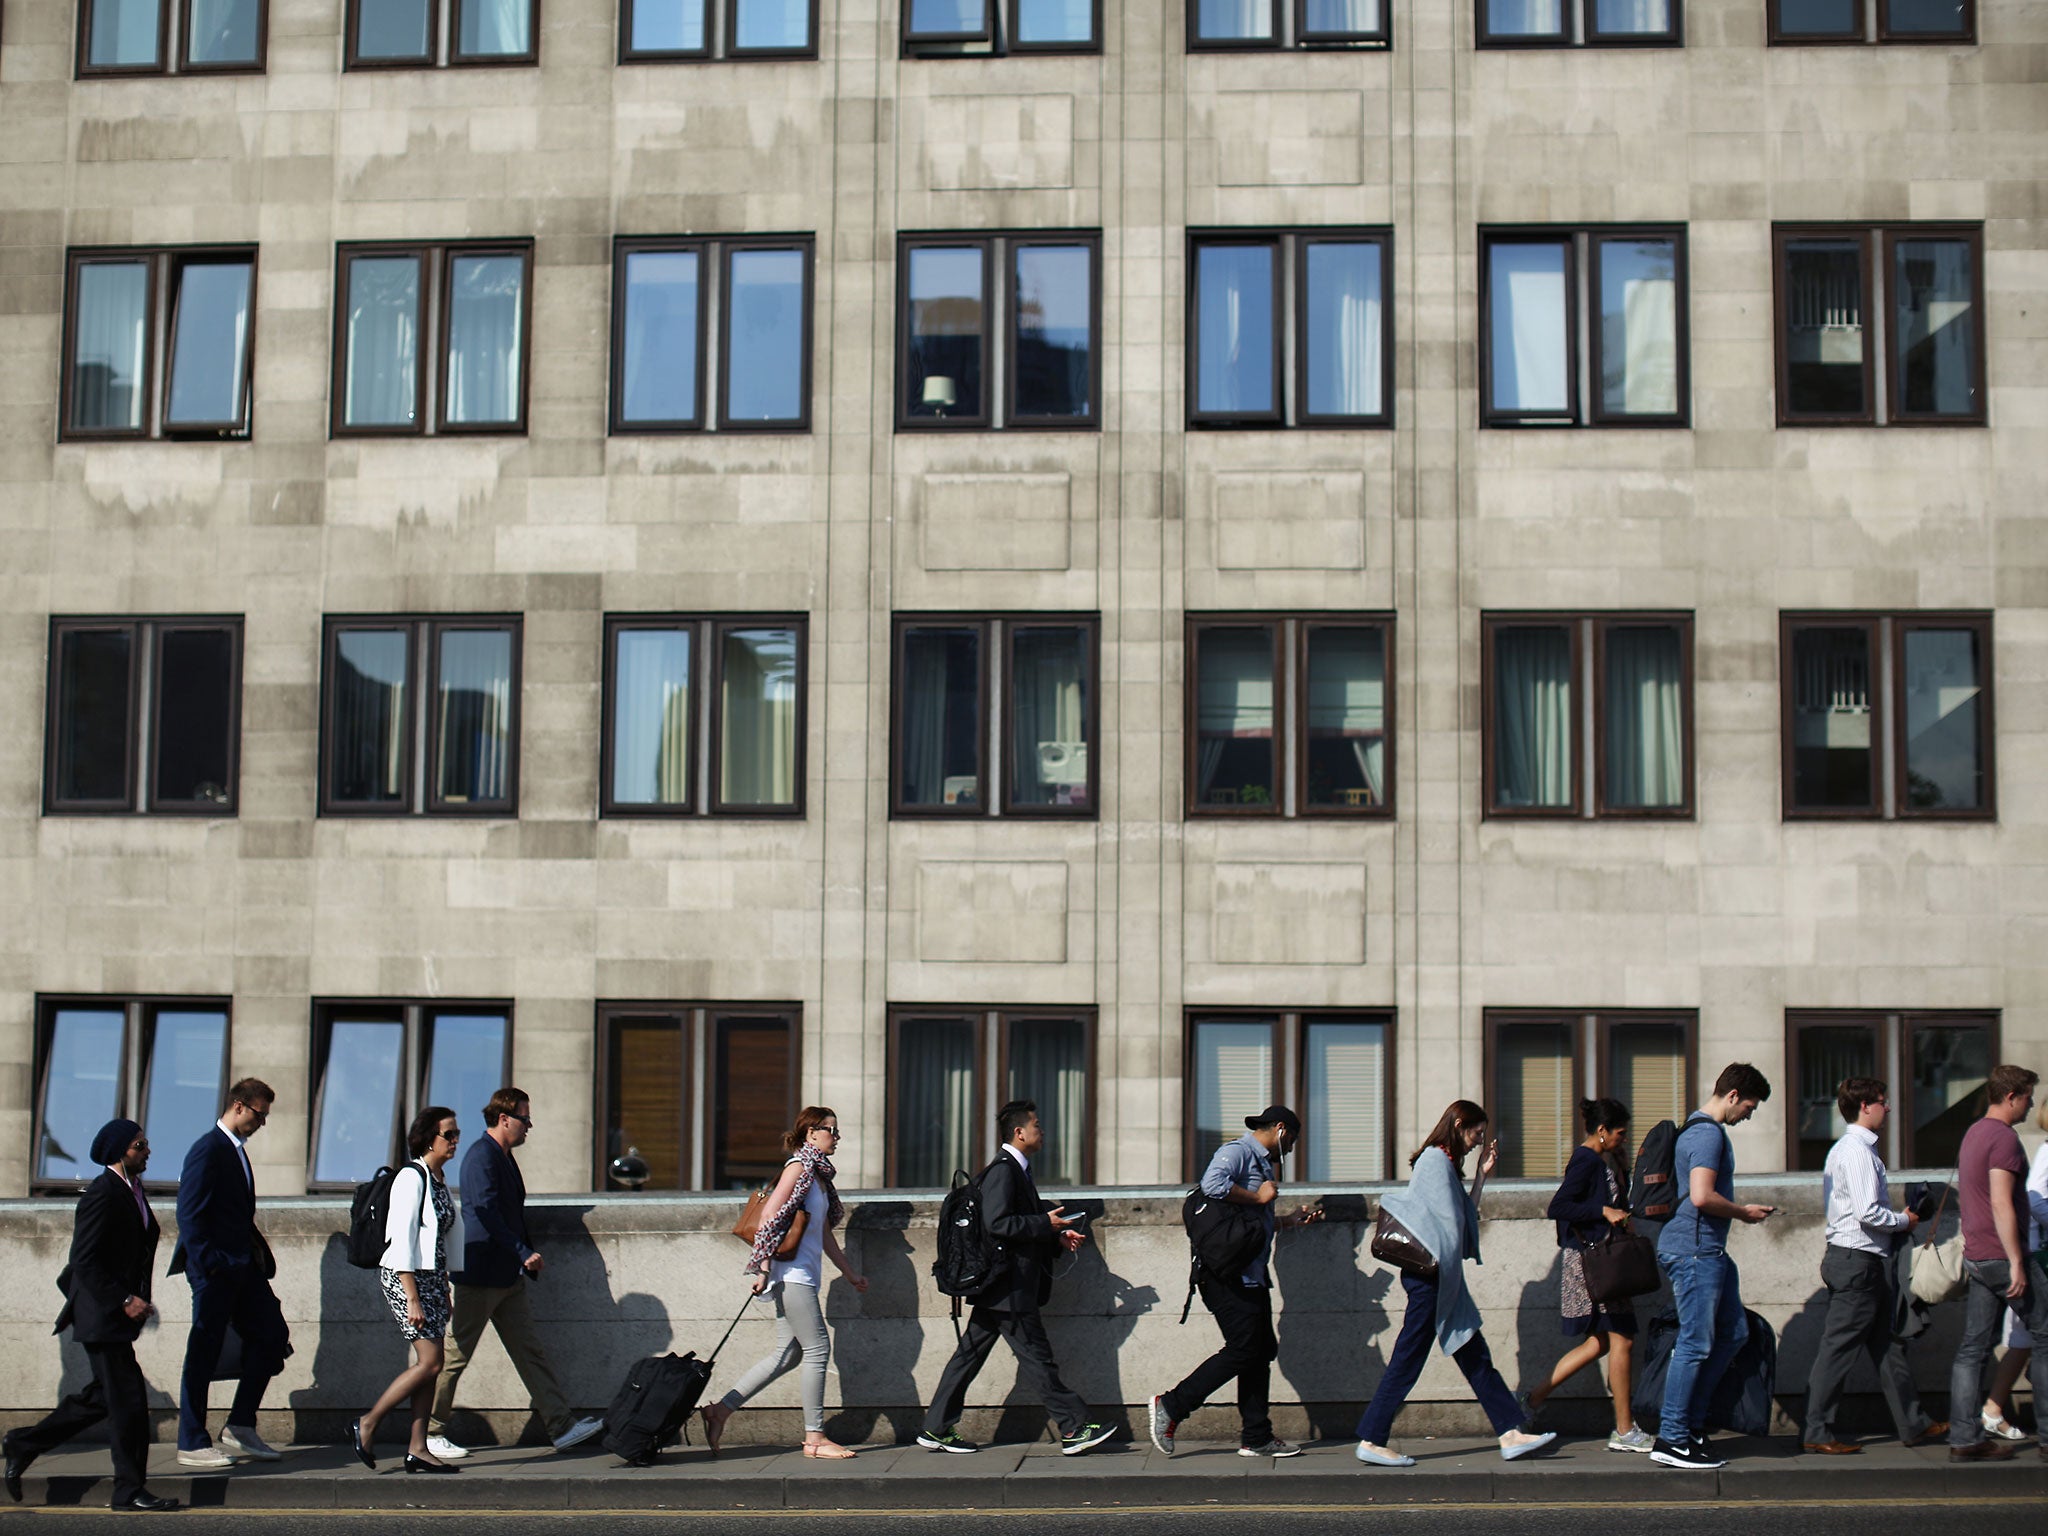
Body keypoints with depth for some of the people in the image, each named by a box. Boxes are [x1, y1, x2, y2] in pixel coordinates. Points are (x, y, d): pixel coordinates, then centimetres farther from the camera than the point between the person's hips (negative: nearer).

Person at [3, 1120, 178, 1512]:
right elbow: (84, 1260, -20)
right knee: (127, 1399, -6)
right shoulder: (101, 1194, -16)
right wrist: (123, 1300, -22)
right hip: (102, 1316, -10)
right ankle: (129, 1490, 3)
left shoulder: (132, 1190, 13)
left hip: (119, 1313, 10)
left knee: (103, 1395, 17)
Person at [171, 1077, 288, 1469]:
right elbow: (189, 1214, -18)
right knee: (204, 1355, -2)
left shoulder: (236, 1150, 17)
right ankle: (192, 1444, 5)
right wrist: (208, 1265, -20)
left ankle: (240, 1428, 12)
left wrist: (257, 1252, 12)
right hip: (216, 1269, -9)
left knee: (272, 1335, 6)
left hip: (243, 1266, 9)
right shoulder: (208, 1150, -12)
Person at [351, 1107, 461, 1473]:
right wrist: (412, 1299, -20)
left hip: (433, 1276, 9)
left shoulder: (438, 1178, 14)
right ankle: (366, 1426, -1)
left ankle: (418, 1449, 6)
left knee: (428, 1364, 4)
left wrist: (444, 1291, 18)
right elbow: (402, 1241, -17)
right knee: (430, 1361, -11)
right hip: (406, 1277, -9)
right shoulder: (412, 1177, -13)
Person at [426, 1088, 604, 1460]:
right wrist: (525, 1254, -23)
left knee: (531, 1351, 5)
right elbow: (487, 1213, -23)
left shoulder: (504, 1157, 16)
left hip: (507, 1277, 10)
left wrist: (527, 1261, 16)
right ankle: (429, 1433, 10)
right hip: (478, 1275, -10)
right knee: (454, 1356, 1)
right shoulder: (481, 1156, -15)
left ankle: (562, 1427, 2)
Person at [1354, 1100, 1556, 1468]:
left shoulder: (1445, 1162, 19)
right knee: (1408, 1358, -7)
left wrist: (1482, 1173, 19)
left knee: (1475, 1355, 8)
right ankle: (1371, 1441, -3)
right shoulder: (1435, 1159, -11)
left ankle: (1511, 1434, 9)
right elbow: (1447, 1221, -16)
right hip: (1430, 1275, -10)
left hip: (1442, 1279, 10)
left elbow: (1464, 1215, 21)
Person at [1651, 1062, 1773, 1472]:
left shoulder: (1703, 1128, 18)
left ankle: (1691, 1420, 18)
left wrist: (1738, 1211, 18)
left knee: (1733, 1333, 14)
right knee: (1696, 1343, -8)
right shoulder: (1708, 1134, -16)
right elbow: (1702, 1196, -25)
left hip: (1709, 1250, 11)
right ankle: (1671, 1439, -5)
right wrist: (1743, 1212, -10)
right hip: (1695, 1252, -11)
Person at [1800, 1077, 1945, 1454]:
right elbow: (1868, 1213, -23)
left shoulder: (1846, 1149, 15)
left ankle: (1913, 1425, 23)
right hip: (1859, 1261, -11)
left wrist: (1898, 1224, 12)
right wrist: (1903, 1221, -7)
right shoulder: (1857, 1151, -17)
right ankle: (1817, 1433, -1)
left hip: (1863, 1261, 11)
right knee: (1838, 1348, -5)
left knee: (1886, 1345, 15)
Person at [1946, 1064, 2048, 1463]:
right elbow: (2001, 1203, -21)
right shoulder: (2003, 1137, -13)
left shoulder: (1972, 1134, 17)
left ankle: (1964, 1438, 3)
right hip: (2003, 1256, -9)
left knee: (1972, 1347, 5)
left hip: (1976, 1259, 9)